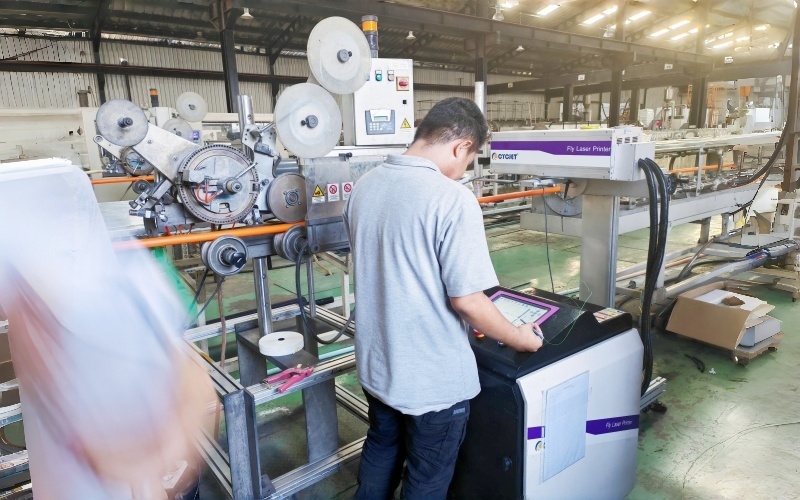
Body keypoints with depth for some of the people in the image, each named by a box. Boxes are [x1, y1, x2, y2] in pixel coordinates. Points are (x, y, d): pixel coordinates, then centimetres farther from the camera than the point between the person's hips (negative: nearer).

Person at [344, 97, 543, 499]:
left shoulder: (365, 186, -1)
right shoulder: (453, 199, -24)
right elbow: (465, 299, -23)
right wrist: (518, 338, -5)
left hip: (375, 363, 7)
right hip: (432, 378, -6)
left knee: (381, 449, 29)